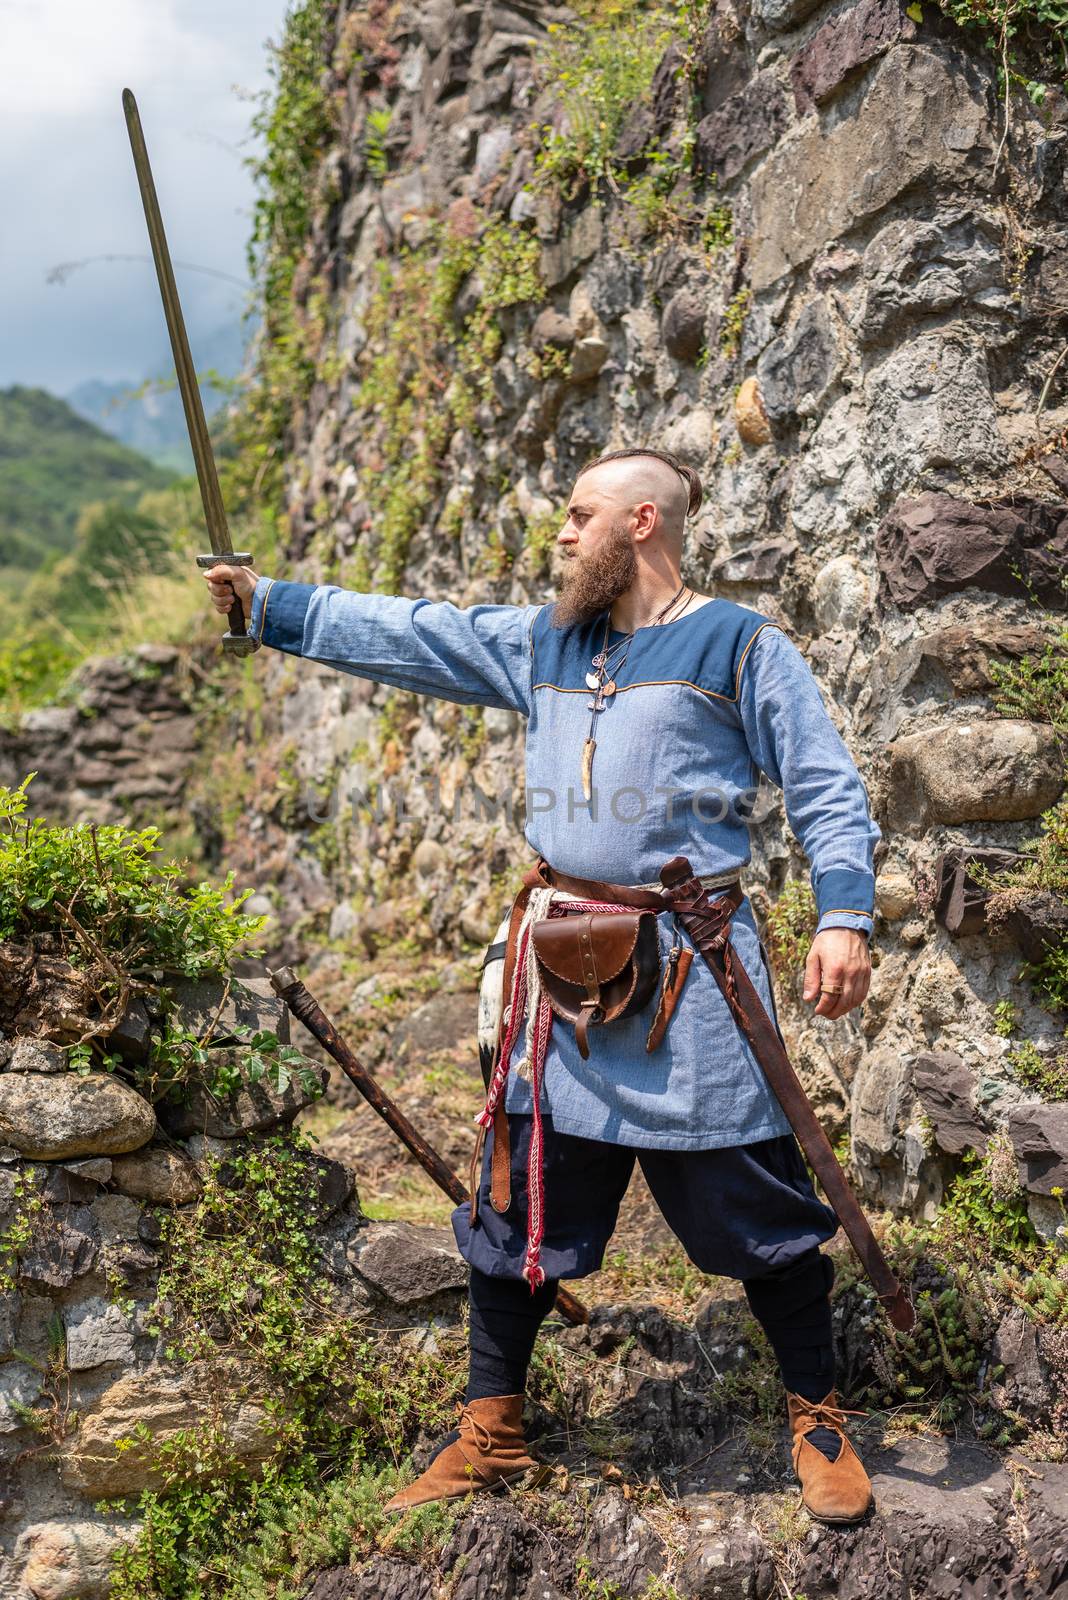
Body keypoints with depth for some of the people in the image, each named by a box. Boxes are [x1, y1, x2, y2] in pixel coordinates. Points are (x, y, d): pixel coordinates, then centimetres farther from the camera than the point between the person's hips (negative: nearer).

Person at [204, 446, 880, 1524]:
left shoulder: (740, 645, -2)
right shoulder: (539, 644, 13)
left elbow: (826, 789, -4)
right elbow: (404, 632, 16)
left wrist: (843, 918, -15)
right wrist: (267, 604, 14)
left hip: (692, 967, -5)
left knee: (755, 1204, 3)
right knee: (518, 1198, 10)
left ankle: (817, 1421, 24)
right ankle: (490, 1435, 25)